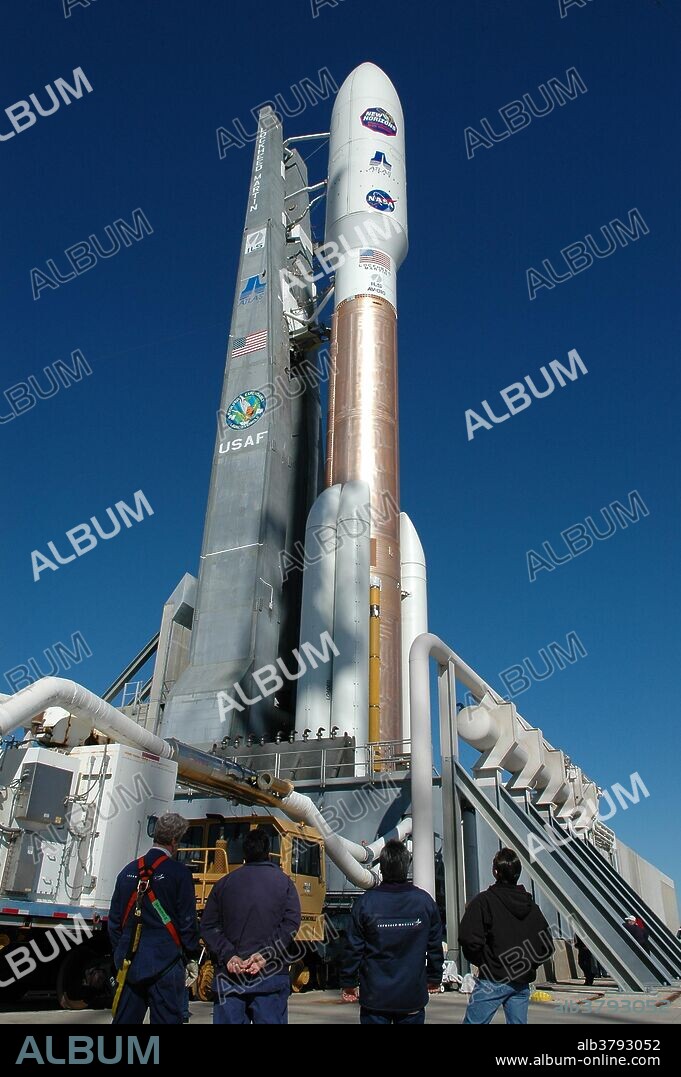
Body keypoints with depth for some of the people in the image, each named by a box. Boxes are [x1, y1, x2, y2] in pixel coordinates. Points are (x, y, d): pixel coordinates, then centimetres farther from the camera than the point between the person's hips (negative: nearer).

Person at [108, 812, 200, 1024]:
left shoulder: (129, 871, 6)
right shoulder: (179, 873, -9)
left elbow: (115, 920, 12)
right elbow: (187, 921, -7)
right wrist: (192, 959, 3)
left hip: (129, 964, 5)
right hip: (165, 964, -5)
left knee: (125, 1019, 13)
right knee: (166, 1018, 2)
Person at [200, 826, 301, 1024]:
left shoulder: (225, 883, 8)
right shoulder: (283, 882, 3)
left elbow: (208, 926, 2)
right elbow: (291, 923, -9)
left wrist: (228, 955, -5)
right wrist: (266, 954, -11)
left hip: (229, 973, 2)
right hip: (271, 977, -2)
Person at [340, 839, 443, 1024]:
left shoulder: (365, 902, -11)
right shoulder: (425, 901, -6)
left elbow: (353, 948, -6)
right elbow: (435, 946, 3)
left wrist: (348, 983, 7)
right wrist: (434, 978, 18)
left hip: (375, 996, -1)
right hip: (413, 997, 1)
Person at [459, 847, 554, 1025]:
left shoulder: (484, 900, -10)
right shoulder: (532, 906, 10)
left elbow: (469, 939, -19)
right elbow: (547, 946, 14)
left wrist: (482, 962, -2)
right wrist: (528, 966, 16)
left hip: (494, 981, -6)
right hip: (522, 983, 6)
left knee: (473, 1021, -2)